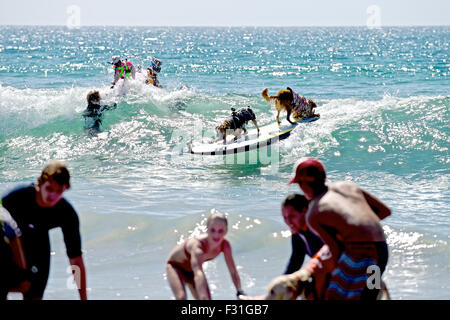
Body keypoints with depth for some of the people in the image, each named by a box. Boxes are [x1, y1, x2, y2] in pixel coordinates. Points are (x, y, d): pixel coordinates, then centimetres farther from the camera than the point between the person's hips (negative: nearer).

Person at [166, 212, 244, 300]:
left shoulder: (225, 245, -26)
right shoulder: (197, 244, -44)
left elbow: (233, 272, -17)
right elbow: (198, 275, -58)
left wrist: (240, 292, -29)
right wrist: (203, 298, -70)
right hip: (175, 266, -6)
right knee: (181, 298, -27)